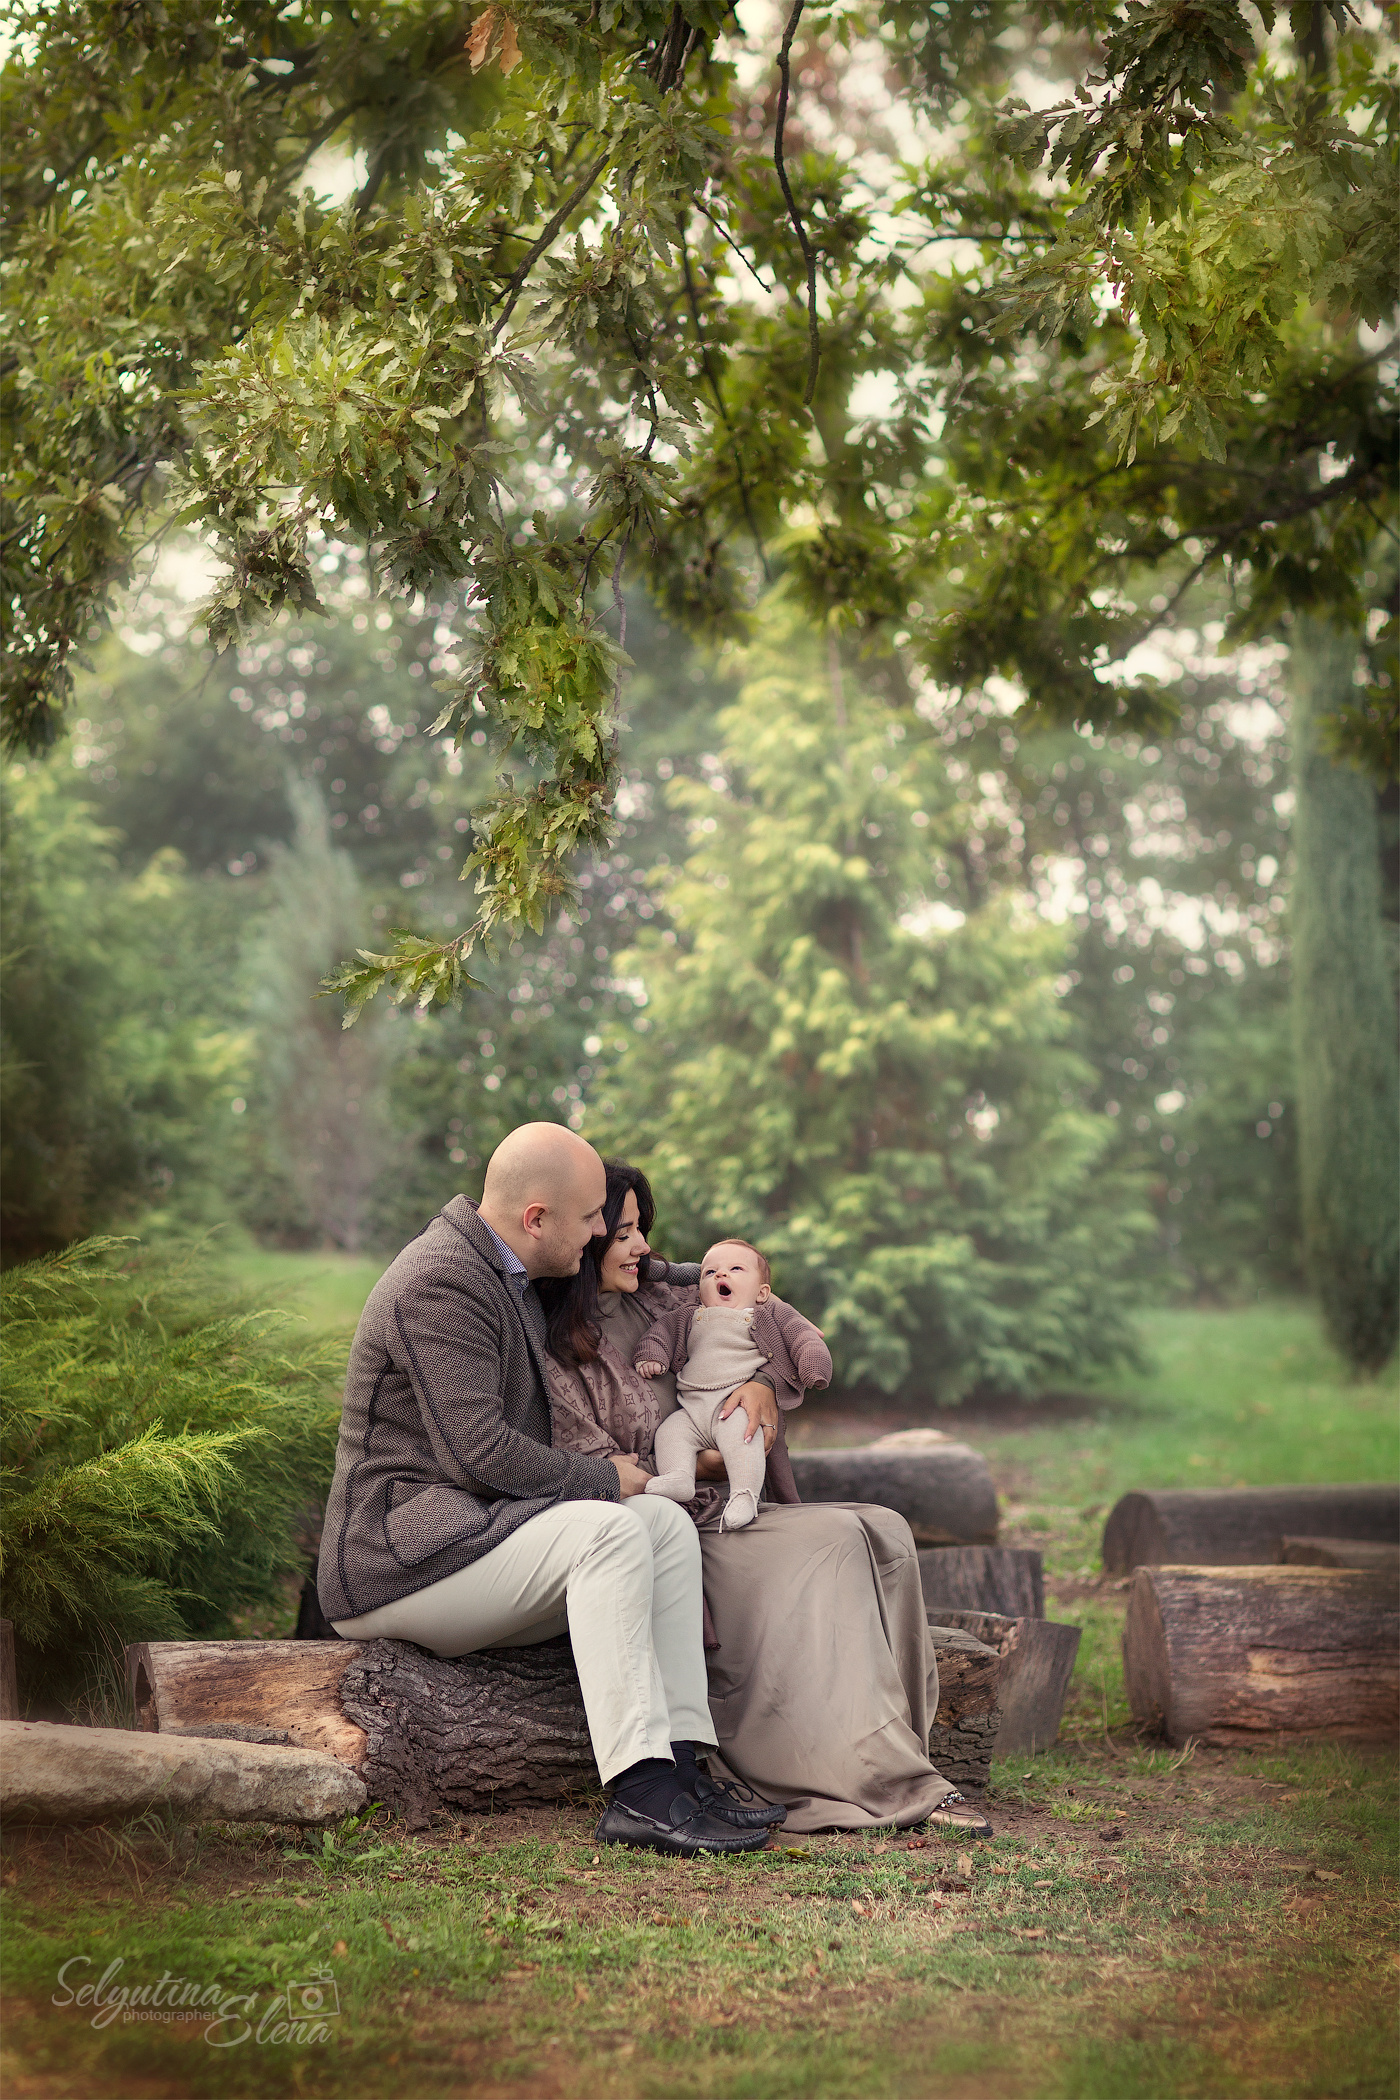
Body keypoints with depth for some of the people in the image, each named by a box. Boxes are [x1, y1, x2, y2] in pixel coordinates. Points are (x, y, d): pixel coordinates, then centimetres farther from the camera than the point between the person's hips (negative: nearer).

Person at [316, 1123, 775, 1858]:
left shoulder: (504, 1274, 16)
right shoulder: (440, 1283, -17)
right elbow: (478, 1452, -24)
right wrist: (604, 1479, -11)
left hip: (475, 1531, 10)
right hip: (396, 1561, -10)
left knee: (666, 1523, -4)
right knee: (609, 1530, -27)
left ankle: (679, 1768, -13)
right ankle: (638, 1791, -31)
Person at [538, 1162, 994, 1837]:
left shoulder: (662, 1294, 13)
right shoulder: (551, 1345, -7)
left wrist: (764, 1383, -1)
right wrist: (705, 1466, -9)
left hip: (720, 1506, 8)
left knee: (883, 1533, -14)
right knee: (831, 1542, -26)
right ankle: (894, 1786, -25)